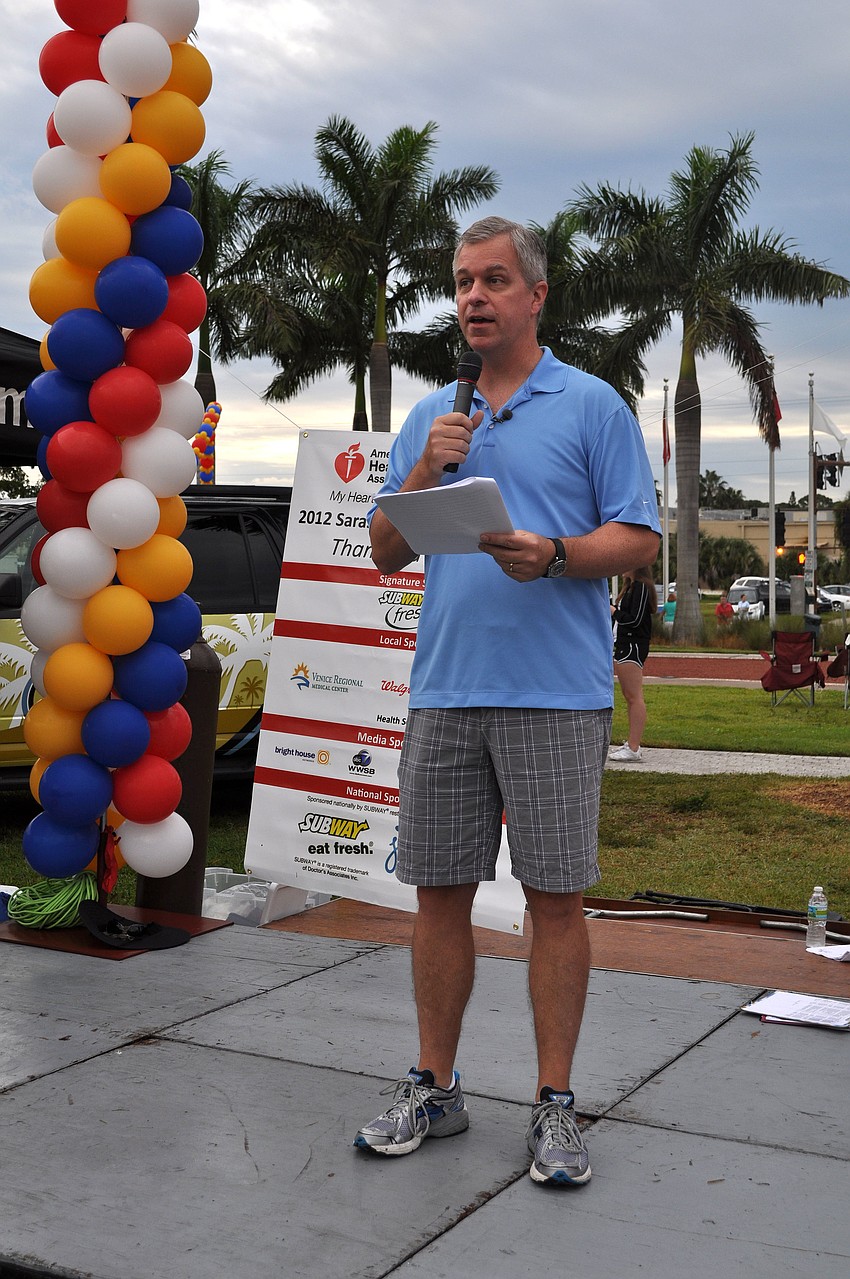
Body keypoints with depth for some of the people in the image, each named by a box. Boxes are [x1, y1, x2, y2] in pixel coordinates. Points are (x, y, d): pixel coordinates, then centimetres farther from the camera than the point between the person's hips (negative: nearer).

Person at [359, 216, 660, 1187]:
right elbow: (385, 553, 14)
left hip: (557, 695, -4)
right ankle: (433, 1088, 21)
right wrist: (425, 471, -3)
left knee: (556, 896, 1)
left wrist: (553, 555, -19)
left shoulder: (593, 406, 4)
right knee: (439, 891, 8)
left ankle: (554, 1105, 12)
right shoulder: (429, 419, 16)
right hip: (443, 693, 4)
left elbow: (638, 538, -1)